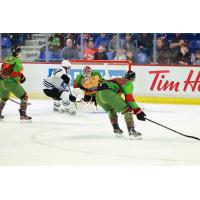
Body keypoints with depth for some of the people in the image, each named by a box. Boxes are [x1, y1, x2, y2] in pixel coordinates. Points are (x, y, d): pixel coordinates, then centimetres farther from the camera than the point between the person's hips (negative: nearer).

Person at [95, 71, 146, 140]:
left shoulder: (118, 80, 36)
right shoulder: (128, 83, 12)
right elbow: (129, 98, 0)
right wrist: (137, 111, -1)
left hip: (98, 95, 8)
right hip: (107, 93, -8)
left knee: (111, 110, 34)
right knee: (127, 110, -3)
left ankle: (116, 129, 32)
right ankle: (131, 131, -12)